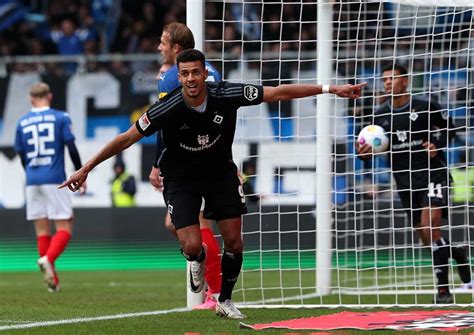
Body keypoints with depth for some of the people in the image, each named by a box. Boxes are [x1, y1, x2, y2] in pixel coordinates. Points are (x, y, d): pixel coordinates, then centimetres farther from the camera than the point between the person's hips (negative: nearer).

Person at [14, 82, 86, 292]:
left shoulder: (22, 123, 9)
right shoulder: (60, 118, 0)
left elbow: (22, 156, 14)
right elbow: (71, 148, -4)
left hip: (32, 181, 3)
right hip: (55, 180, -3)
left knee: (42, 230, 8)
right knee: (64, 228, 0)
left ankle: (52, 281, 6)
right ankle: (48, 259, -27)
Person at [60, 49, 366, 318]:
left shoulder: (227, 95, -23)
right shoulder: (168, 109, -27)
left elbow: (280, 93, -15)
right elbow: (126, 139, -18)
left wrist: (331, 89, -15)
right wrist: (86, 169, -16)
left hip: (221, 172, 3)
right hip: (182, 178, -2)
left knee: (234, 242, 2)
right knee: (192, 246, -15)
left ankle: (225, 300, 25)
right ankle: (198, 260, 25)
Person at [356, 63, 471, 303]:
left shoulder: (426, 107, -5)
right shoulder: (380, 116, 5)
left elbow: (449, 128, 6)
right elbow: (376, 147, 12)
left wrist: (437, 143, -13)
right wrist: (364, 154, -11)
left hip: (432, 173, -5)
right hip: (405, 180, 5)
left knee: (429, 227, -21)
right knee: (428, 239, 7)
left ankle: (443, 289, -15)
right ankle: (457, 254, 39)